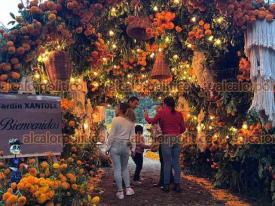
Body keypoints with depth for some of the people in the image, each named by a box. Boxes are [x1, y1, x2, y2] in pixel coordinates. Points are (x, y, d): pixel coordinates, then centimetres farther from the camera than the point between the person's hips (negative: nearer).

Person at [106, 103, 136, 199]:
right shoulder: (131, 121, 4)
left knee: (117, 169, 4)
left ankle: (120, 191, 10)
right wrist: (133, 148, 13)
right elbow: (132, 136, 7)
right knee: (125, 168, 20)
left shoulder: (116, 120, -10)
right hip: (126, 146, 4)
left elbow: (112, 135, -9)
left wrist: (108, 147, -1)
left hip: (116, 145, -4)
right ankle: (128, 188, 19)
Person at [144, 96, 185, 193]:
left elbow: (152, 121, 6)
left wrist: (146, 117, 25)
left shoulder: (162, 113, -4)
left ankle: (166, 185, 8)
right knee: (176, 162, 9)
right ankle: (177, 185, 13)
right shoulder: (179, 114, 7)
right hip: (176, 140, 4)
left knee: (167, 163, 3)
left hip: (166, 139, -3)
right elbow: (183, 128, 11)